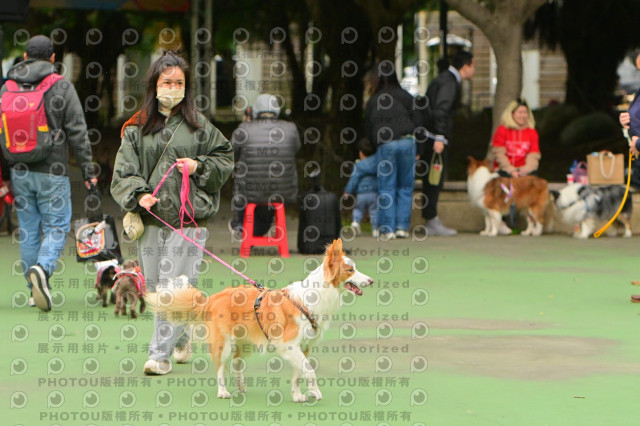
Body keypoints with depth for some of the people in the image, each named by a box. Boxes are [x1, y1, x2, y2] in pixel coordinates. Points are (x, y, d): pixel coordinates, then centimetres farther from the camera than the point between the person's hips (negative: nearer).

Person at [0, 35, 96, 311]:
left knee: (28, 230, 11)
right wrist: (87, 169, -1)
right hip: (52, 172, -4)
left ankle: (34, 290, 13)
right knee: (57, 226, 2)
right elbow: (77, 132, -7)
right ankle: (43, 268, -25)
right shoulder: (62, 87, -5)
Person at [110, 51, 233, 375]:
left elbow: (225, 157, 16)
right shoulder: (137, 128, 8)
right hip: (151, 217, 2)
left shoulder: (198, 125, 8)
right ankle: (182, 338, 30)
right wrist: (138, 195, -15)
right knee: (155, 287, 6)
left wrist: (199, 166, -3)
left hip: (188, 218, -2)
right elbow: (123, 172, 3)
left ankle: (161, 353, -5)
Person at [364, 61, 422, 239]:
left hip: (384, 146, 0)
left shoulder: (372, 102, 8)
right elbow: (417, 119, 3)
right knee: (405, 186, 8)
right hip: (406, 142, 0)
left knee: (386, 187, 4)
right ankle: (402, 226, 4)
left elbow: (368, 129, 12)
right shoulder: (404, 96, 5)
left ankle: (387, 229, 0)